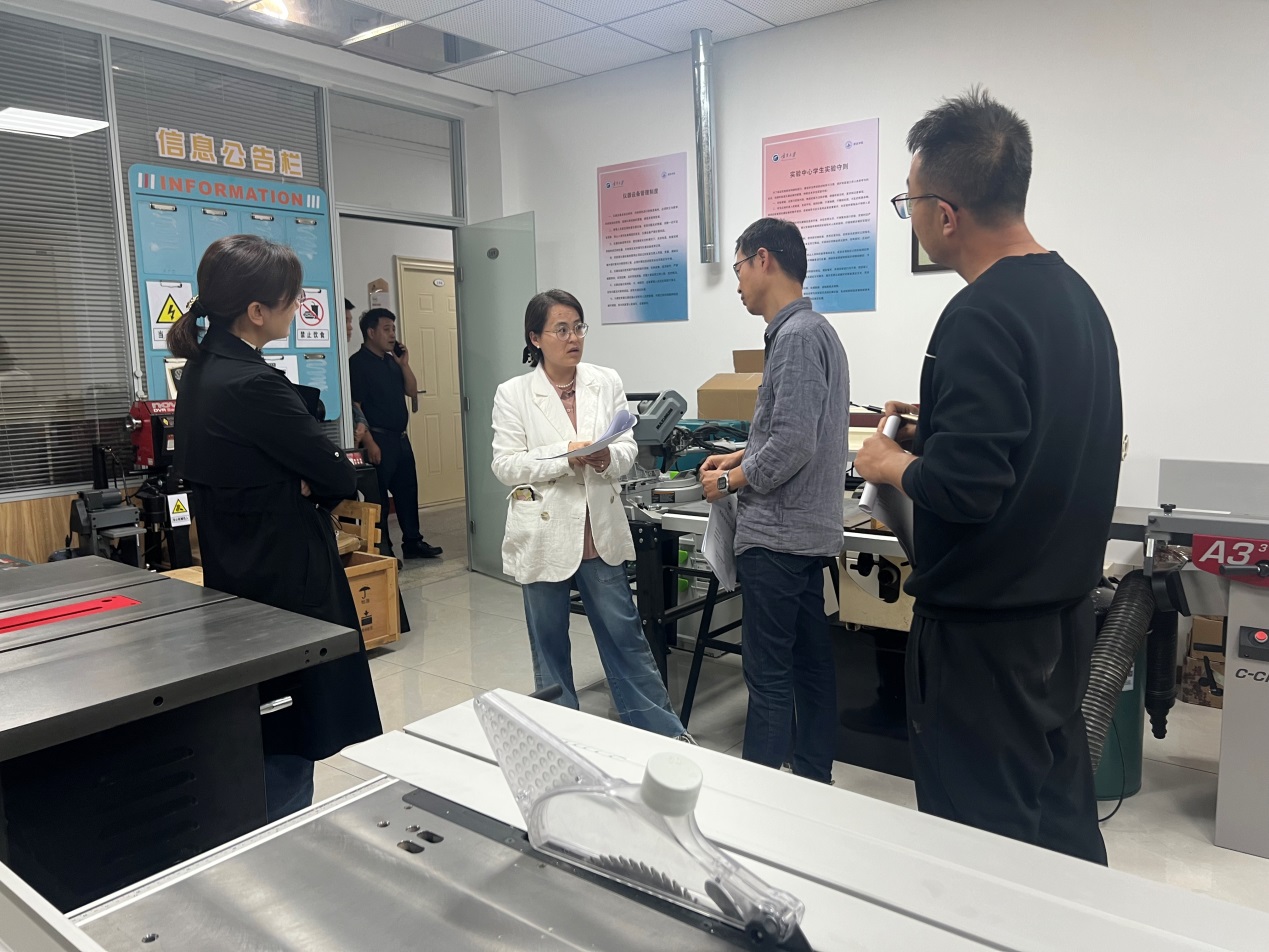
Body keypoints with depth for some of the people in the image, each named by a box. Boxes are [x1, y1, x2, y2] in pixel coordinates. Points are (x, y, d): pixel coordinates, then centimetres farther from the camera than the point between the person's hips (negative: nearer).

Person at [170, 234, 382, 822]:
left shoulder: (203, 369, 6)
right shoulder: (252, 383, -24)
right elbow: (340, 478, -17)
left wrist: (300, 482, -7)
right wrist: (314, 484, 1)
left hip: (237, 575, 10)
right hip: (285, 582, -10)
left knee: (264, 744, 22)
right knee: (289, 751, 5)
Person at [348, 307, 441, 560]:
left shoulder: (391, 360, 13)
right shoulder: (358, 363, -11)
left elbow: (412, 391, 13)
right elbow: (354, 407, -15)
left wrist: (404, 364, -1)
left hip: (401, 437, 8)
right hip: (379, 439, -8)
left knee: (408, 491, 12)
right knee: (378, 496, 0)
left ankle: (413, 542, 21)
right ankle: (381, 549, 8)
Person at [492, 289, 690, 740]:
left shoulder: (607, 382, 2)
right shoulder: (513, 394, -4)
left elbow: (627, 447, 0)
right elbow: (506, 465, -9)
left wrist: (608, 457, -23)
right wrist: (566, 455, -21)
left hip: (601, 533, 2)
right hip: (544, 536, -1)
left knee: (625, 635, 10)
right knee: (549, 644, 13)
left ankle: (665, 732, 24)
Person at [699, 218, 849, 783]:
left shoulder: (796, 335, -16)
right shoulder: (812, 329, 14)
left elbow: (793, 444, -23)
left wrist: (730, 482, -10)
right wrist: (740, 457, 13)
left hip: (777, 534, -10)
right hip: (807, 530, 10)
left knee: (769, 677, -3)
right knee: (810, 665, 16)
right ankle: (813, 782, 28)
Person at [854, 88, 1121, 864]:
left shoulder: (980, 318, -23)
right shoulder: (1076, 293, 6)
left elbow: (964, 487, -28)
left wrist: (890, 463, -10)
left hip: (985, 621, -9)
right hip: (1064, 599, 9)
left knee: (981, 836, 8)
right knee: (1061, 812, 23)